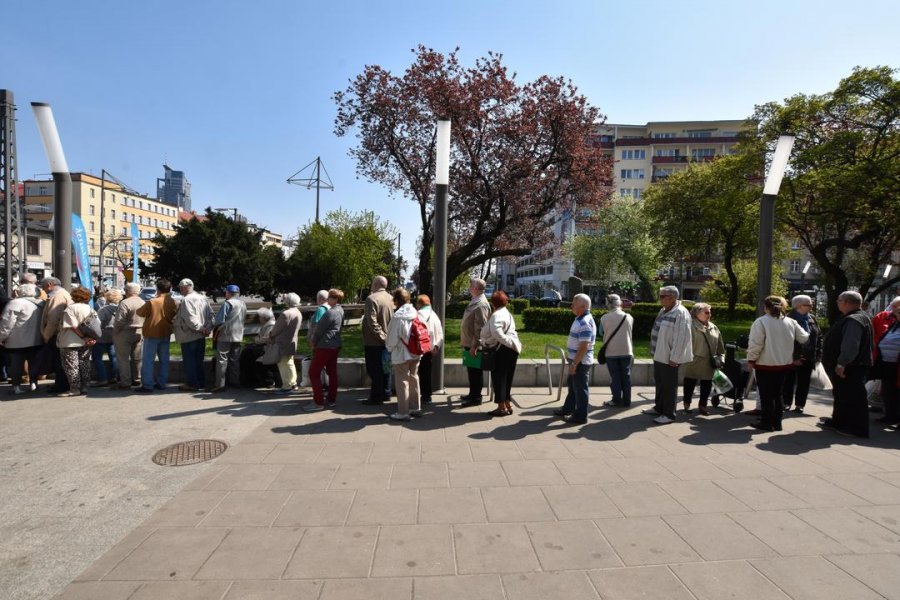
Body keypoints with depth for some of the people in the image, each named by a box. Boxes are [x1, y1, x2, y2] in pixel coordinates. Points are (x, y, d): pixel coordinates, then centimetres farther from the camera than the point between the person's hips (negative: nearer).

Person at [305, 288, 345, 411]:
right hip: (335, 345, 9)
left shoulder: (330, 312, -20)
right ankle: (331, 400, 18)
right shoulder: (340, 311, 9)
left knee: (314, 373, -2)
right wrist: (315, 340, 10)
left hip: (325, 346, -9)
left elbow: (320, 328, -15)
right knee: (332, 372, 13)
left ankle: (318, 402, -2)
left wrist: (313, 341, 2)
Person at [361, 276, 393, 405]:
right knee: (384, 367, 16)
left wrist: (381, 335, -19)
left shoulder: (372, 298, -17)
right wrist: (385, 335, 10)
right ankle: (386, 393, 25)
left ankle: (376, 397, 6)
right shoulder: (390, 298, 6)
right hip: (386, 339, 8)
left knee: (375, 370, 0)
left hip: (374, 341, -7)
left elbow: (372, 321, -24)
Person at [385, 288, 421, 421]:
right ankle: (415, 408, 28)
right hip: (415, 353, 7)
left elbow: (392, 337, -15)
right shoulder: (415, 314, 0)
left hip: (401, 354, -7)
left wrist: (389, 347, 4)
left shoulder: (397, 316, -19)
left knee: (402, 382, 3)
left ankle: (403, 412, 9)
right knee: (414, 380, 17)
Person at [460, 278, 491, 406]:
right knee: (471, 370, 17)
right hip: (469, 343, 10)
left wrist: (475, 345, -23)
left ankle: (476, 397, 10)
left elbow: (480, 327, -23)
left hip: (474, 345, -10)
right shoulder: (475, 302, 13)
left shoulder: (481, 304, -19)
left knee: (476, 371, 1)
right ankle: (472, 394, 29)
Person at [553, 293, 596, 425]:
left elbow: (584, 347, -27)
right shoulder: (580, 319, 9)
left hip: (580, 362, -10)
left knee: (580, 388, 2)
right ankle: (568, 408, 36)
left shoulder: (585, 323, -24)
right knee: (573, 385, 21)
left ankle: (580, 416, 13)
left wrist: (574, 363, -24)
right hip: (576, 360, 10)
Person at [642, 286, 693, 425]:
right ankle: (659, 408, 34)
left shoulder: (681, 313, -19)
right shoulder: (663, 311, 11)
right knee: (659, 383, 19)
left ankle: (669, 414, 11)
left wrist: (674, 358, -22)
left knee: (669, 385, 1)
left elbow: (681, 338, -22)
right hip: (659, 355, 9)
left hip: (669, 357, -9)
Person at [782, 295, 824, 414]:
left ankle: (800, 404, 22)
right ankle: (786, 403, 20)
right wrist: (794, 357, -16)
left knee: (804, 382, 11)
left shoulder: (812, 318, 7)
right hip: (793, 358, -5)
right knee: (789, 381, 7)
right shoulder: (790, 319, -13)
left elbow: (819, 336, 12)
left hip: (809, 358, 6)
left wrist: (818, 354, 4)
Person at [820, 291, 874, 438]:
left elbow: (850, 345, -31)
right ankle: (838, 421, 32)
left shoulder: (853, 320, -21)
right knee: (841, 394, 20)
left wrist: (842, 363, -35)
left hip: (851, 367, -11)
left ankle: (857, 428, 6)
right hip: (848, 366, 11)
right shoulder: (850, 318, 14)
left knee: (852, 397, -2)